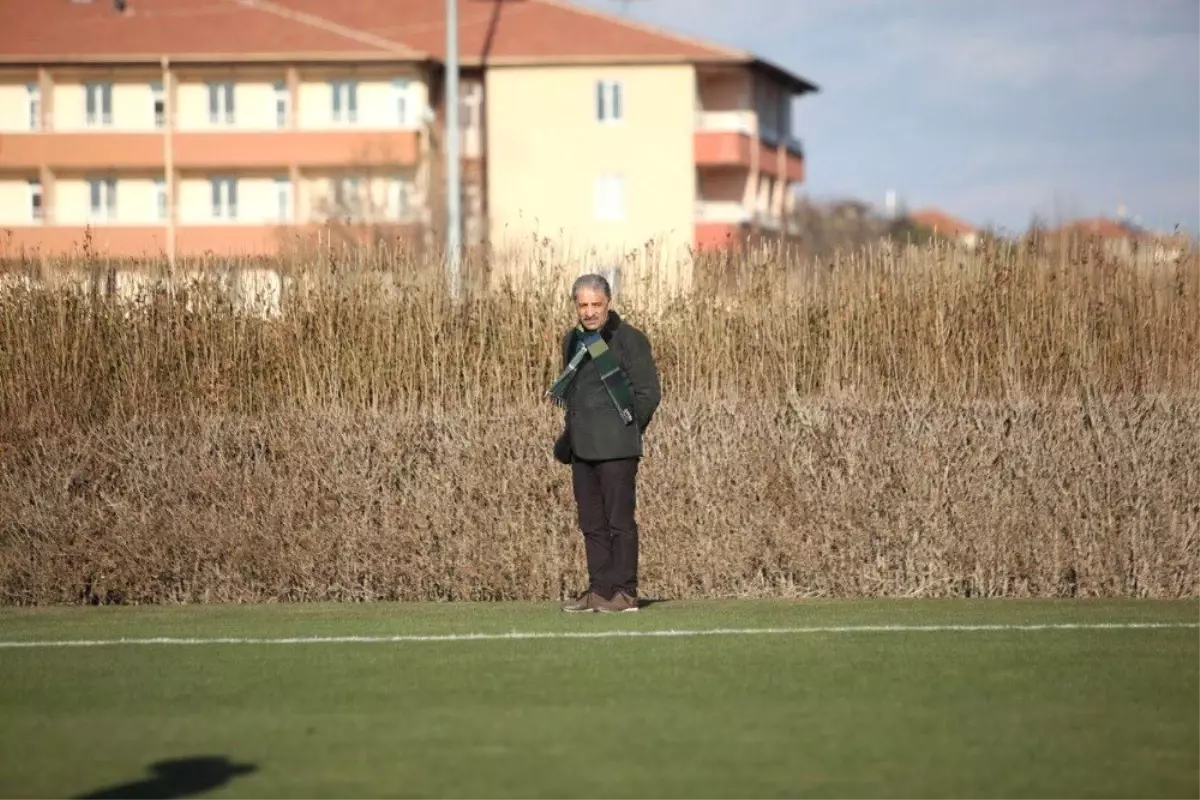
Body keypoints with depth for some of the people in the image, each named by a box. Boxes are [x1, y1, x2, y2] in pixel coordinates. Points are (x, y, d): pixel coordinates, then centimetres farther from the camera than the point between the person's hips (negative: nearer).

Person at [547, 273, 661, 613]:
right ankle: (599, 591, 14)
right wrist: (572, 428, 14)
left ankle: (624, 592, -3)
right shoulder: (573, 341, 15)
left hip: (616, 449, -7)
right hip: (582, 447, 7)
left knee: (620, 521, -6)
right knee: (591, 523, 9)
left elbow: (649, 393, -5)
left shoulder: (628, 340, -6)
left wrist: (625, 429, -4)